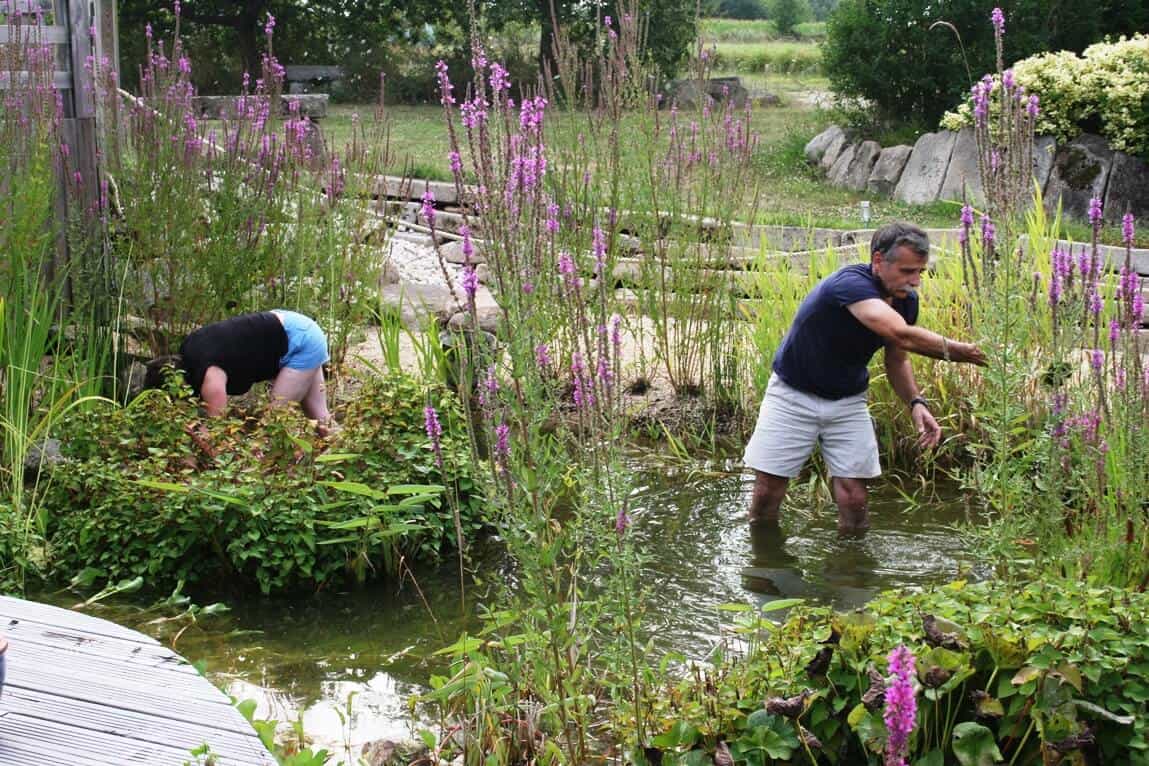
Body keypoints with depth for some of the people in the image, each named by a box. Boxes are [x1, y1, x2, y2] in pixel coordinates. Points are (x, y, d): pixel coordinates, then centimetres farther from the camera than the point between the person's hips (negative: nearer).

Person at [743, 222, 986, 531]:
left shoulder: (906, 300, -7)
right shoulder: (850, 284, -31)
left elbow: (897, 359, 9)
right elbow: (901, 334, -46)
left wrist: (916, 403, -8)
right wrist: (955, 351, -43)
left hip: (848, 402, 5)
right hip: (794, 395, -5)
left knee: (854, 500, -4)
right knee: (767, 491, -1)